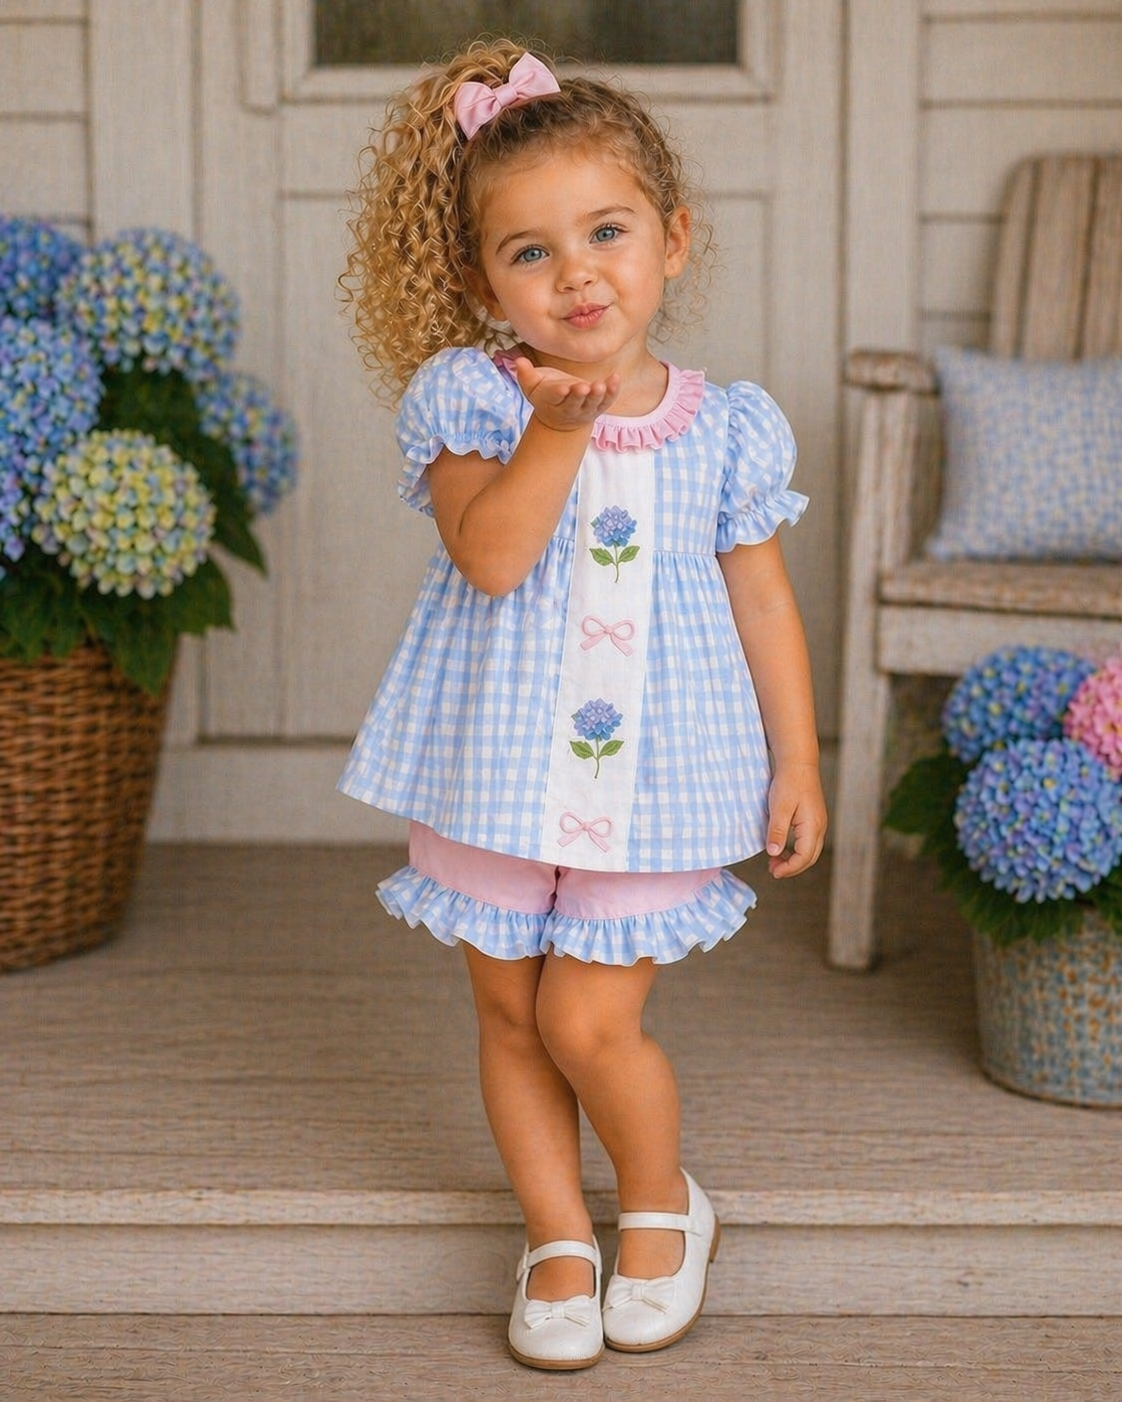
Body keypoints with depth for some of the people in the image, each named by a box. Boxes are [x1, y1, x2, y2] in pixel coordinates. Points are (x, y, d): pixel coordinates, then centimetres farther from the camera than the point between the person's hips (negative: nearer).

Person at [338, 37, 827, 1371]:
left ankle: (663, 1205, 24)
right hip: (497, 765, 1)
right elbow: (490, 557, -20)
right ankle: (558, 1239, 30)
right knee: (508, 1012, 11)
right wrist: (557, 428, -31)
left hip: (655, 774, -1)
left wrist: (796, 763, 5)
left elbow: (764, 604, 5)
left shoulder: (724, 428, -2)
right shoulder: (467, 398, -7)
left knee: (588, 1019, -4)